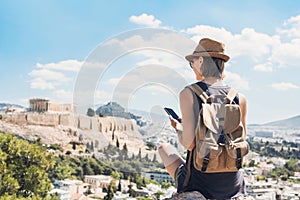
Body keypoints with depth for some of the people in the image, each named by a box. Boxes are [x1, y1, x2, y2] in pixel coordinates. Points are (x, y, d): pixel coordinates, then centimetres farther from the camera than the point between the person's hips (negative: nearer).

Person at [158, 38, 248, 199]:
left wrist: (178, 128, 3)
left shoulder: (189, 93, -12)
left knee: (164, 148, 25)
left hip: (199, 182, -4)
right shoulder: (240, 98, -1)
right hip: (233, 186, 4)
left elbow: (189, 142, -19)